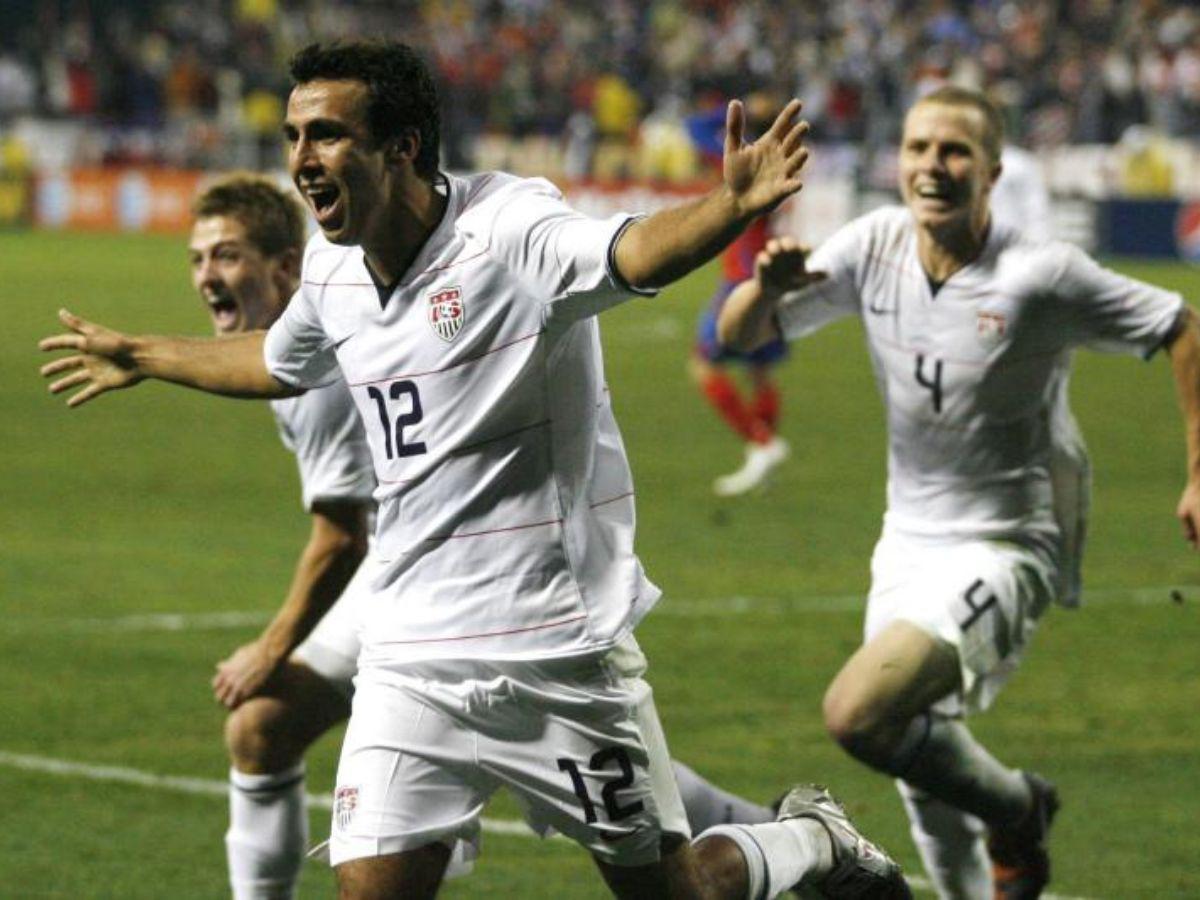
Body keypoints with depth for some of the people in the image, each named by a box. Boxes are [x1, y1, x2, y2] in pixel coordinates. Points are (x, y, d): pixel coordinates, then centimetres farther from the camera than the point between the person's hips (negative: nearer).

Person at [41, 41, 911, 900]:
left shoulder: (509, 231, -17)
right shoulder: (332, 270, 4)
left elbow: (628, 253, -39)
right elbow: (280, 362, 28)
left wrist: (733, 205, -59)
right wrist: (143, 358, 43)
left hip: (561, 649, -6)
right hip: (411, 660, 6)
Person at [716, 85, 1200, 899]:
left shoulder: (1042, 276, -19)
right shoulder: (874, 246, -4)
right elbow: (742, 335, 1)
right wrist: (767, 287, -22)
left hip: (1004, 550, -6)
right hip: (909, 543, 6)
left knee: (858, 715, -24)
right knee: (922, 775, 13)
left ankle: (1015, 809, 1)